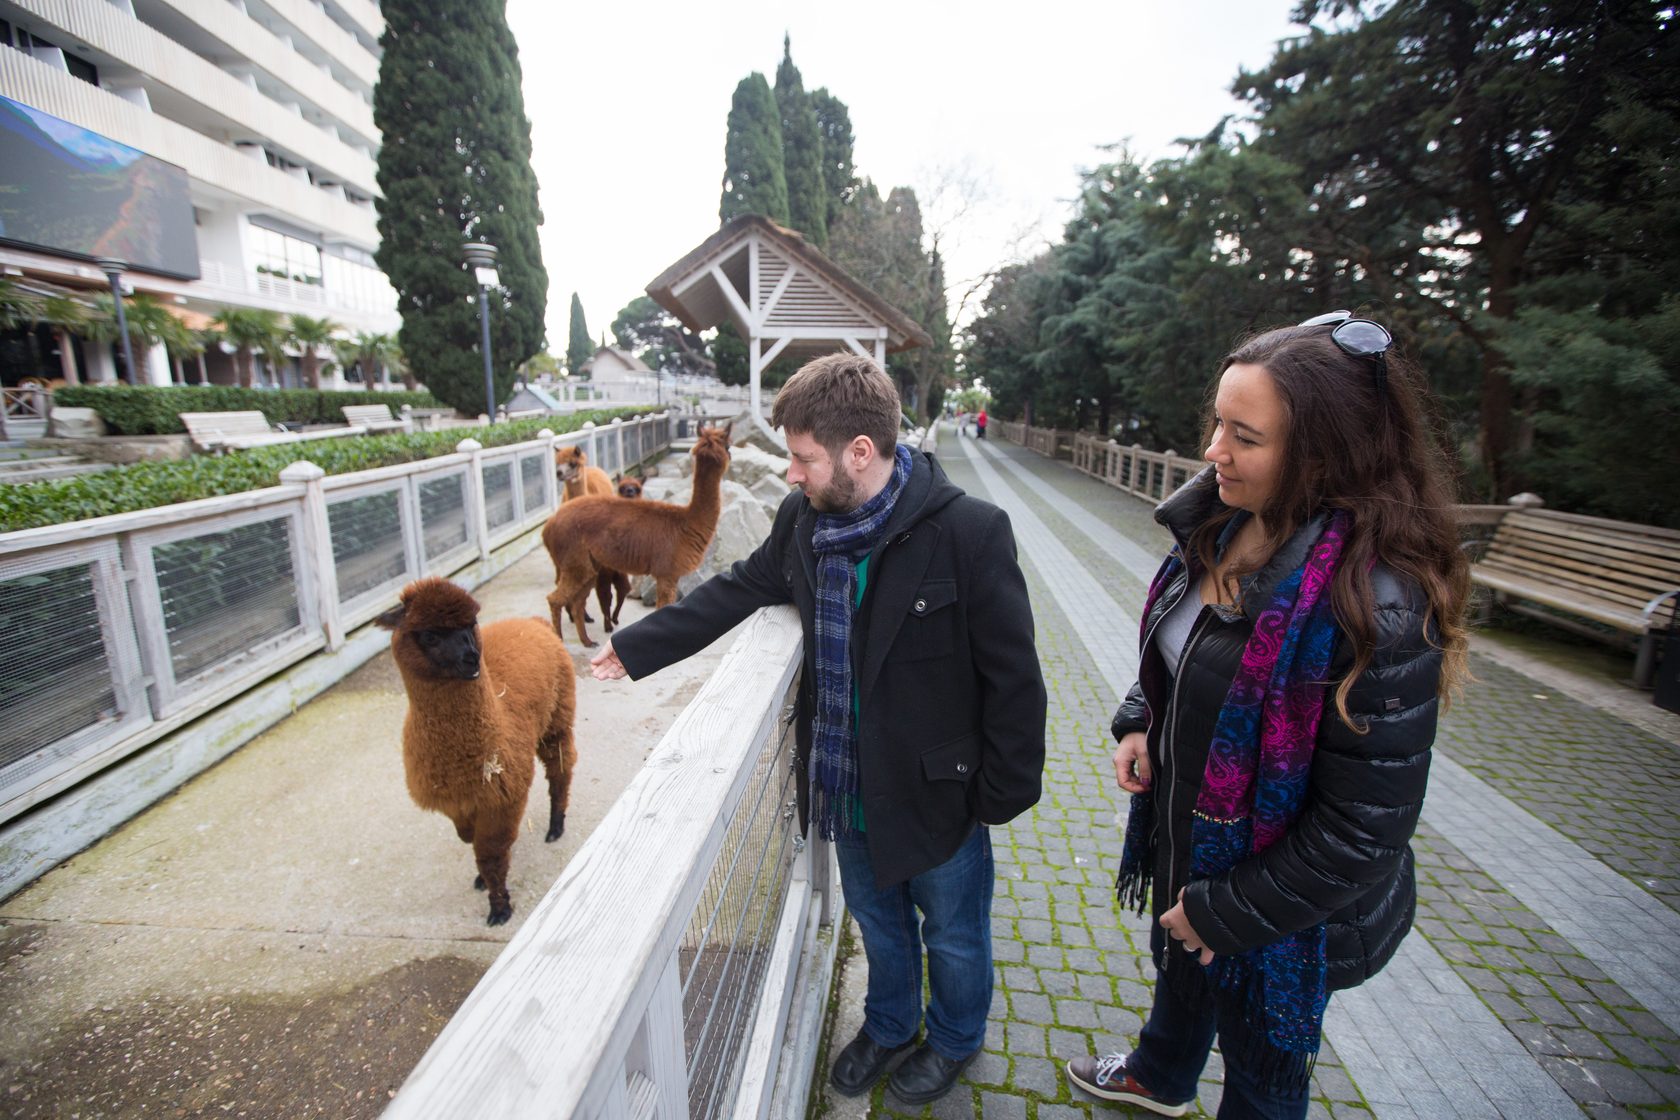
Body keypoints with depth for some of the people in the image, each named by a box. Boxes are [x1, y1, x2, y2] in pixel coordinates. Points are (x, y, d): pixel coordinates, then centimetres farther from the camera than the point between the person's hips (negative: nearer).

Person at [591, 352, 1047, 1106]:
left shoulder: (968, 532, -26)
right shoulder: (803, 521, -9)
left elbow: (1013, 677, -19)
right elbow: (738, 590, 6)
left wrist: (1003, 793, -13)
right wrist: (636, 647, 7)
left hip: (938, 793, -4)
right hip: (848, 788, 5)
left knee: (953, 932, 23)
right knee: (878, 919, 29)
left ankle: (955, 1038, 54)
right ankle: (889, 1025, 58)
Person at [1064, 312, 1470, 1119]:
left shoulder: (1377, 606, -33)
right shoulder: (1221, 528, -10)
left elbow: (1365, 827, -27)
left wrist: (1226, 912, -18)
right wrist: (1140, 722, -8)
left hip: (1283, 911, -7)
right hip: (1186, 840, 7)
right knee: (1178, 969, 35)